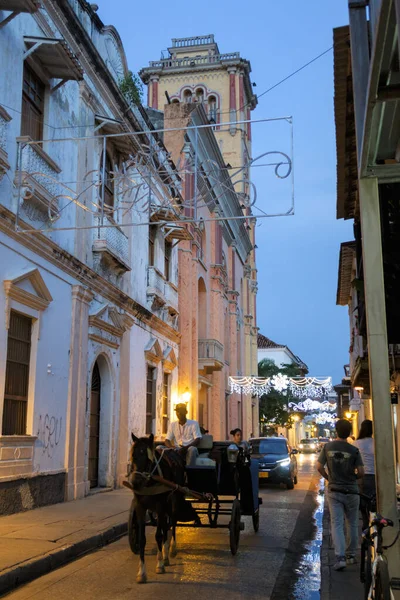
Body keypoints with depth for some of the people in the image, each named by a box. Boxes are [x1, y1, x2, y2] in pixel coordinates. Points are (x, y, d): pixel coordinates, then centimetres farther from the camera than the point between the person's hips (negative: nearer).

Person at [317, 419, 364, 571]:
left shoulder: (328, 447, -4)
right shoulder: (354, 450, -9)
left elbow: (319, 467, -3)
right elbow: (361, 472, -10)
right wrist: (353, 477, 10)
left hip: (334, 491, 0)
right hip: (351, 491, 0)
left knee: (337, 524, -1)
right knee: (352, 524, 16)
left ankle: (340, 557, -13)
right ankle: (351, 555, 24)